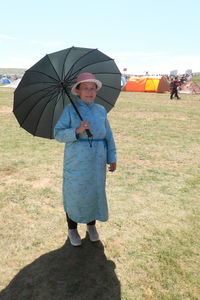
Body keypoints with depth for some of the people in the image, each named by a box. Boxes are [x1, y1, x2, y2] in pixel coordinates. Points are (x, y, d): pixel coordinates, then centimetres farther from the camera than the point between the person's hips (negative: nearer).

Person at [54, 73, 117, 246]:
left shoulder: (101, 110, 3)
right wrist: (77, 131, -27)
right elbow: (58, 134, -12)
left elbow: (108, 136, 7)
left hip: (97, 162, 3)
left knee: (96, 192, 13)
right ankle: (72, 229, 31)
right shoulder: (70, 110, -7)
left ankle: (91, 225, 37)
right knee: (74, 194, 8)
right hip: (76, 163, -3)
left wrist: (112, 158, 4)